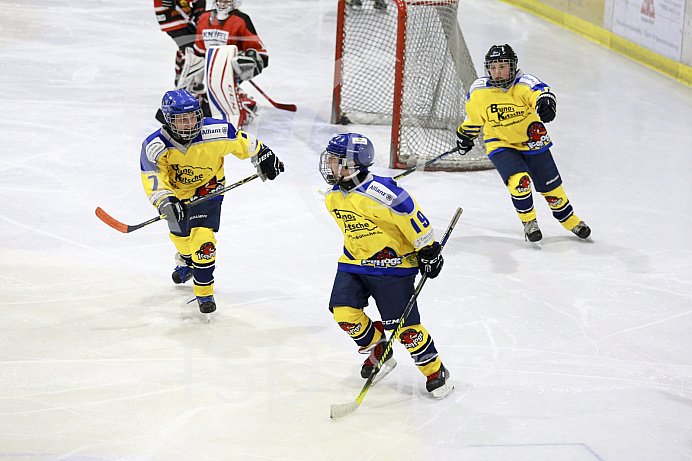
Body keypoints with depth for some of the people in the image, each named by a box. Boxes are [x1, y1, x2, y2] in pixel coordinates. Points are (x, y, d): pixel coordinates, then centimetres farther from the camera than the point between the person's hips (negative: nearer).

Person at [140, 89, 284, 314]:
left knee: (202, 238, -18)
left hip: (207, 188, -3)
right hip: (177, 192, 3)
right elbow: (153, 178, -32)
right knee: (180, 234, 24)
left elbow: (242, 142, -13)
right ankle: (186, 262, 61)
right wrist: (166, 200, -49)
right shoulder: (156, 146, -29)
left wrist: (264, 157, -4)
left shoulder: (215, 133, -30)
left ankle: (204, 292, -2)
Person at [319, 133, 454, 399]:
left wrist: (428, 251, -13)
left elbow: (412, 218, -19)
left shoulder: (378, 192, -26)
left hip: (392, 262, -8)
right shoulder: (333, 197, 2)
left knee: (402, 323, -9)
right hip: (355, 262, 8)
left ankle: (435, 370, 9)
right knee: (343, 312, -7)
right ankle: (378, 351, 18)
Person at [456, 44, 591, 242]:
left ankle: (569, 219, 34)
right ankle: (528, 222, -2)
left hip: (532, 141, 0)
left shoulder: (524, 83, -19)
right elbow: (473, 116, 8)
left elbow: (541, 91, -40)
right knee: (519, 181, -24)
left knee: (550, 186, 8)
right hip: (501, 145, 0)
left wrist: (545, 103, -62)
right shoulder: (479, 91, -11)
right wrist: (465, 136, 21)